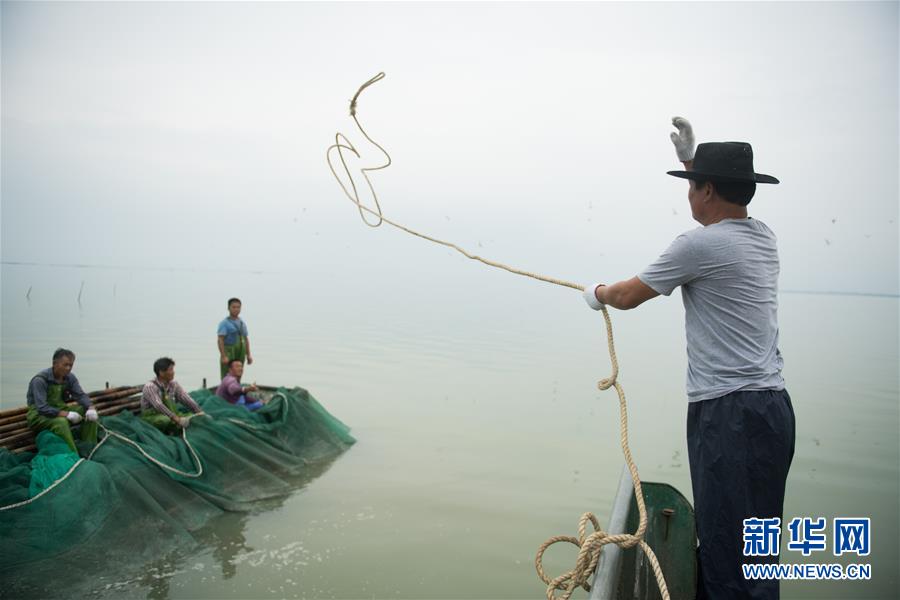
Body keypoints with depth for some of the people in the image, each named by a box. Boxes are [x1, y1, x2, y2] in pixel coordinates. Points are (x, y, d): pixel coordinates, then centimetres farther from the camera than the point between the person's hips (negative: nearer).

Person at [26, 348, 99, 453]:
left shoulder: (70, 377, -2)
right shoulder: (40, 380, -22)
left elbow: (81, 395, -3)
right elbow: (42, 408, -29)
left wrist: (91, 408, -25)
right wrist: (67, 414, -38)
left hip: (60, 410, 7)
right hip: (39, 415, -7)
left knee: (90, 414, -10)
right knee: (61, 422, -36)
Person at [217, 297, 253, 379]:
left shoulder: (242, 323, 13)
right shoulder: (224, 323, -8)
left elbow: (246, 340, 15)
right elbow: (220, 340, -15)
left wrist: (248, 355, 8)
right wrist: (223, 356, -23)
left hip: (240, 356, 6)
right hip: (228, 355, -6)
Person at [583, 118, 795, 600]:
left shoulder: (698, 245, -12)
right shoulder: (764, 238, 12)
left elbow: (628, 296, 0)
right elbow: (725, 206, 36)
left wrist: (597, 293, 21)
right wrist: (691, 157, 39)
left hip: (728, 413, -9)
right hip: (772, 405, 9)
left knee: (729, 550, -3)